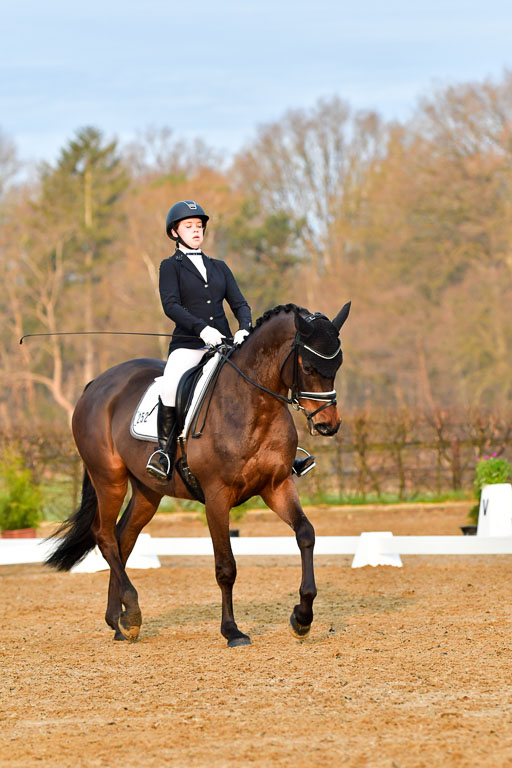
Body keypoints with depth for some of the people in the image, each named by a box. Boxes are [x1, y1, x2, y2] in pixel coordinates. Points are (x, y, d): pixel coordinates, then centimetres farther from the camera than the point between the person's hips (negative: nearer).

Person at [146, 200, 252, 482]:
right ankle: (165, 452, -20)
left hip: (224, 344, 4)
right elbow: (171, 305, -8)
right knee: (170, 388, -33)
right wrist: (202, 328, -23)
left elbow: (239, 303, 13)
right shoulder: (171, 266, 7)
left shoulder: (219, 267, 21)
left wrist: (244, 330, -9)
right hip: (187, 345, -4)